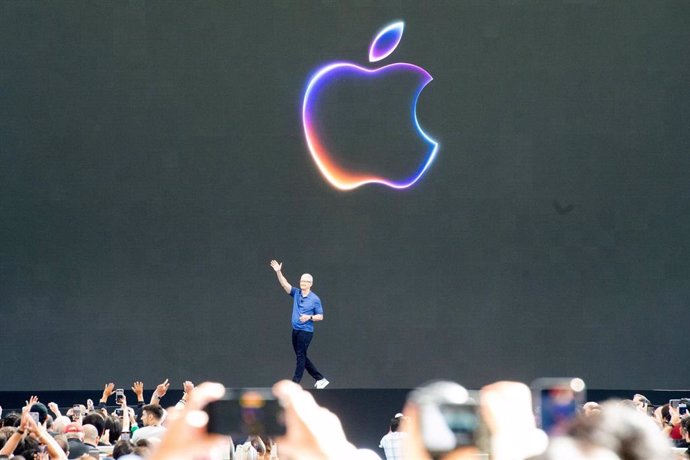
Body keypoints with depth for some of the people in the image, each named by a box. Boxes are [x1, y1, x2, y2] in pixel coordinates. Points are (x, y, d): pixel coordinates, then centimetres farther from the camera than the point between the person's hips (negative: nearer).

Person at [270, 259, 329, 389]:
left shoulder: (315, 299, -5)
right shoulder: (296, 293, 7)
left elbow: (320, 316, -2)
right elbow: (285, 284, -4)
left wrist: (309, 317, -19)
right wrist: (278, 272, -18)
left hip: (306, 331, -6)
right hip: (295, 330, 7)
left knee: (300, 356, -6)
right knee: (301, 357, 10)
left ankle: (295, 383, -4)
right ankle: (320, 379, 19)